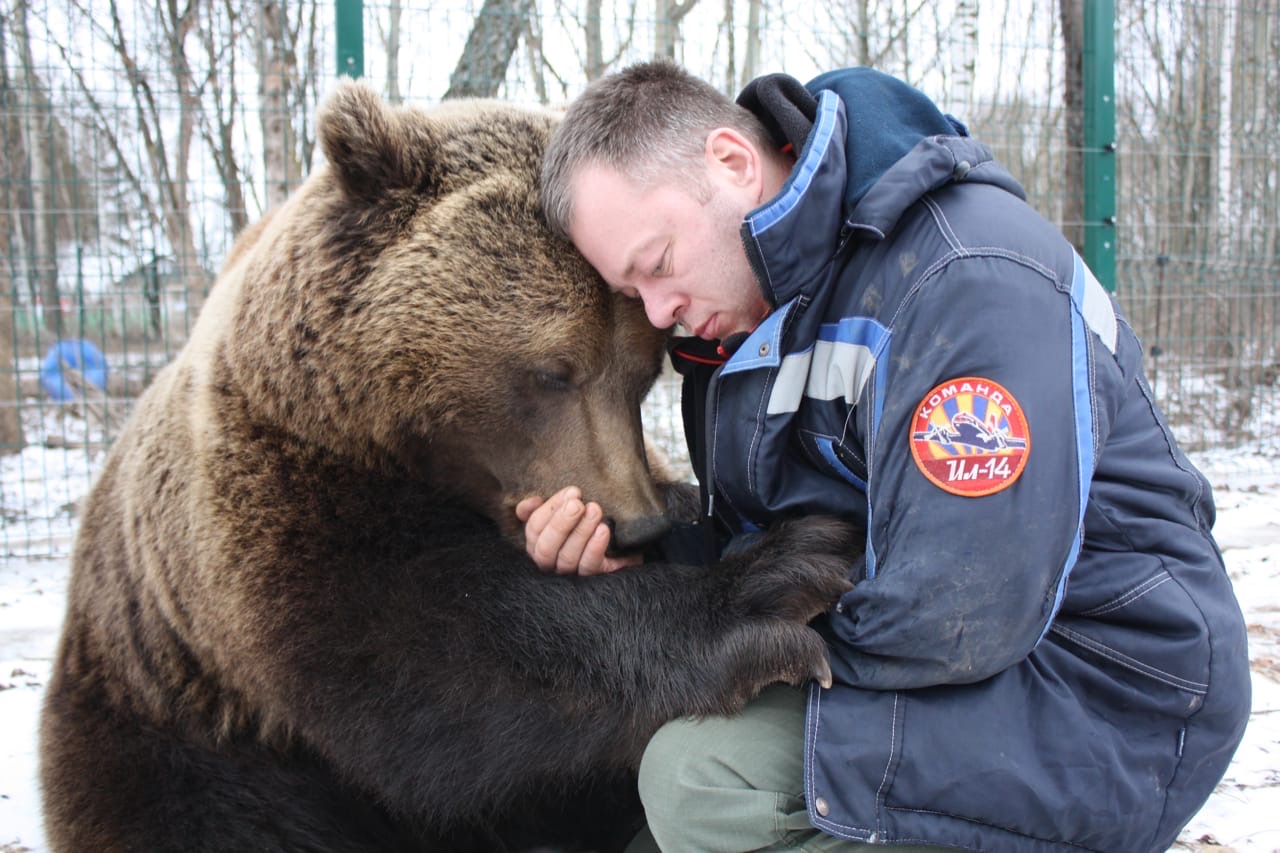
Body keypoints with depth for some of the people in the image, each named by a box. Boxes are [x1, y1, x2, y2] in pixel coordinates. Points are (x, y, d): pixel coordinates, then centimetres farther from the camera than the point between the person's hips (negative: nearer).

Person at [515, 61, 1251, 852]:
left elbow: (954, 622, -28)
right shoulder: (746, 300, 5)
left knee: (697, 776, -21)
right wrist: (631, 556, -11)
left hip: (1102, 703, -8)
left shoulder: (972, 275, -24)